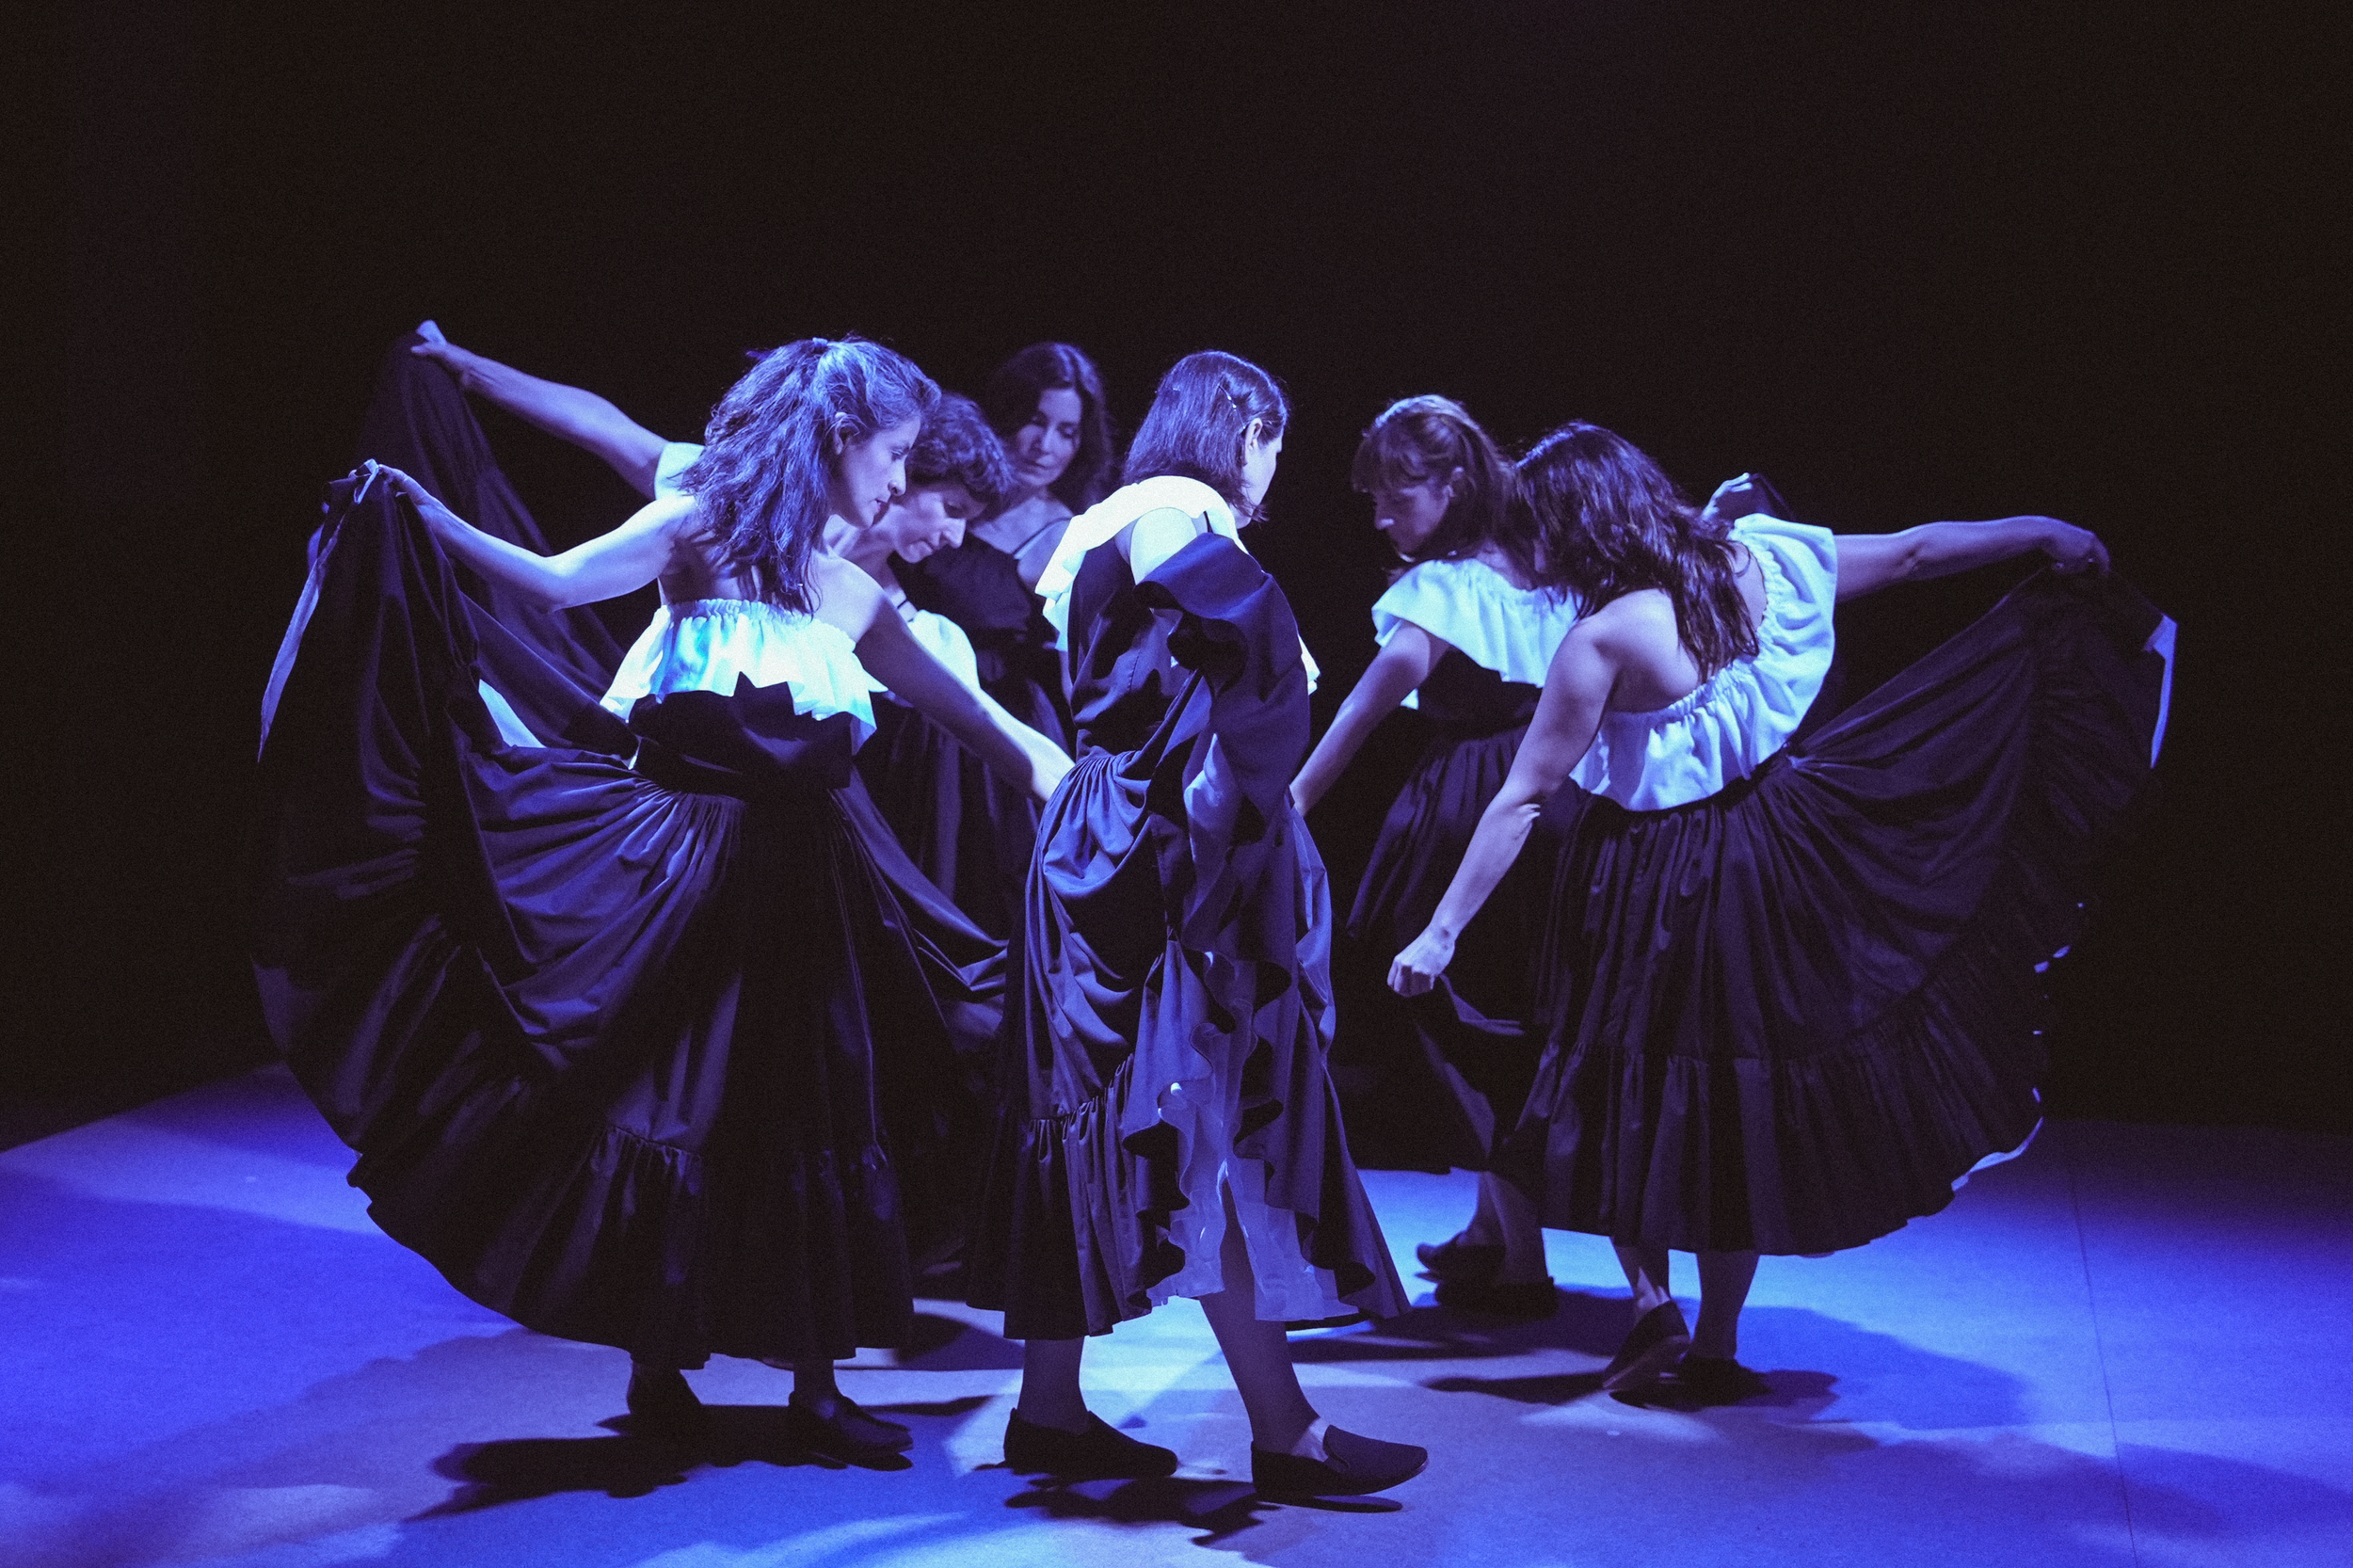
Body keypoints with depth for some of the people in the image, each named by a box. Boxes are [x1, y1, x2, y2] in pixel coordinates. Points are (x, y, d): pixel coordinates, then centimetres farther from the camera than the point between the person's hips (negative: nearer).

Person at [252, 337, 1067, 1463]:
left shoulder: (855, 598, 13)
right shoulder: (701, 530, -1)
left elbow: (967, 714, 21)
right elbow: (561, 583, -15)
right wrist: (429, 521, -26)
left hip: (797, 878, 5)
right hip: (680, 861, -5)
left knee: (818, 1120, 6)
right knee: (673, 1105, 1)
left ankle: (814, 1381, 18)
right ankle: (657, 1366, 19)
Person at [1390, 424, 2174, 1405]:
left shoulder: (1605, 637, -19)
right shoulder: (1755, 563, -4)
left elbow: (1520, 801, -20)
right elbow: (1912, 552, 8)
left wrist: (1443, 930, -16)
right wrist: (2048, 533, 22)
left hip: (1649, 884, -5)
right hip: (1764, 862, 6)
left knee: (1632, 1093, 14)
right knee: (1737, 1103, 13)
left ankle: (1652, 1304, 4)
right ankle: (1716, 1352, 20)